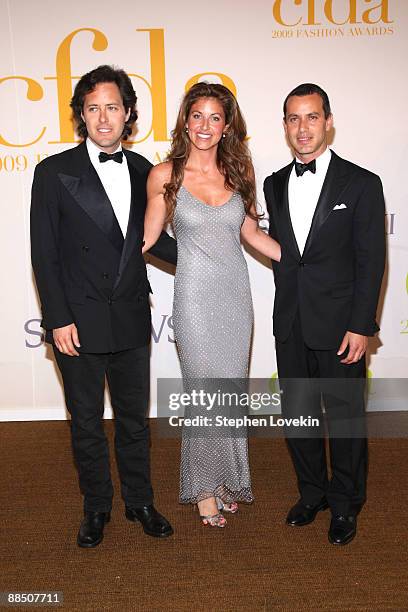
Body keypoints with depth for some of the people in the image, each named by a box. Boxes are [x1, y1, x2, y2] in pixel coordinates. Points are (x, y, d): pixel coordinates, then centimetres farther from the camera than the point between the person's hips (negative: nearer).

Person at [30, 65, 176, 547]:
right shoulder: (55, 172, -5)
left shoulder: (141, 171, 6)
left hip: (131, 318, 3)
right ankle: (96, 507, 33)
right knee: (86, 420, 12)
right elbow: (44, 254, -6)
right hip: (78, 321, -3)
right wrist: (58, 319, -11)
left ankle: (140, 501, 34)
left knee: (134, 415, 15)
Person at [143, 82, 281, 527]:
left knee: (231, 389, 12)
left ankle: (226, 477, 33)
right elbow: (147, 238, 2)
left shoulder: (237, 171, 4)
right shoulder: (165, 175, -5)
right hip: (196, 296, -3)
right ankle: (204, 488, 25)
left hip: (236, 293, 4)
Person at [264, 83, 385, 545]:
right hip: (290, 325, 5)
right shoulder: (275, 184, 9)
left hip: (339, 325, -4)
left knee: (345, 417, 8)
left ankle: (345, 505, 30)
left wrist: (361, 327, -13)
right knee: (297, 414, 14)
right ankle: (312, 493, 36)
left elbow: (370, 261, -8)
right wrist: (286, 309, 9)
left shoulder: (361, 184, -5)